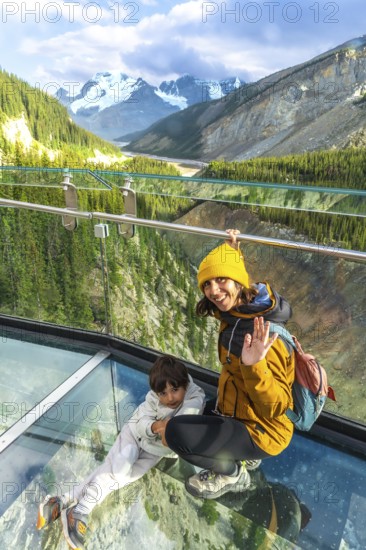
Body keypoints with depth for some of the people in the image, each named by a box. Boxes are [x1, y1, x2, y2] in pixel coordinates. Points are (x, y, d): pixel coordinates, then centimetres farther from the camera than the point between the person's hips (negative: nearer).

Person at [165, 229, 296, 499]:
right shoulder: (239, 311, -7)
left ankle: (233, 473, 2)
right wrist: (232, 248, 10)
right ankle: (241, 456, 22)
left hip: (261, 432, -9)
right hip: (236, 410, 9)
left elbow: (276, 407, -29)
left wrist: (253, 366, -45)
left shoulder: (262, 333, -32)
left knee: (177, 432, -24)